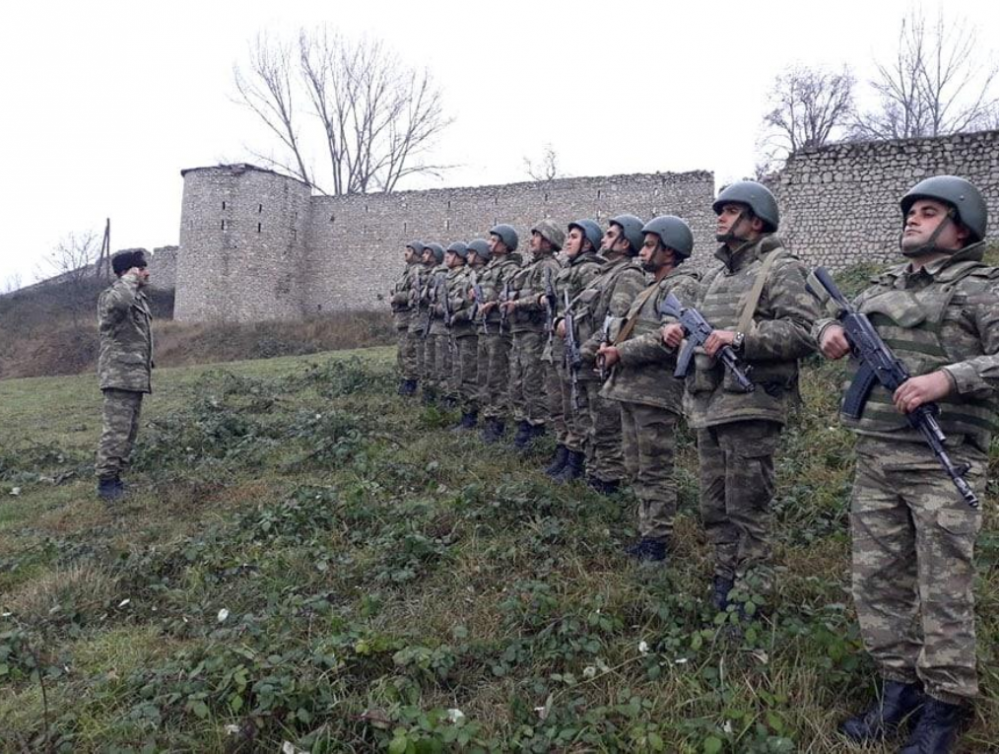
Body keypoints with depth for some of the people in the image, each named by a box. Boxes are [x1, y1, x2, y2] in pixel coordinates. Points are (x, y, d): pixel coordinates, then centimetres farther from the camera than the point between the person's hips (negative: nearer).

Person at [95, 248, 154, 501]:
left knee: (130, 431, 14)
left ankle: (116, 477, 23)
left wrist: (147, 369, 25)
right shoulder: (111, 296, -11)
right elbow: (120, 301, -39)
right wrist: (130, 278, -21)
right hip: (120, 376, -10)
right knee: (116, 430, -10)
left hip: (136, 376, 10)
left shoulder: (139, 297, 19)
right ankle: (106, 482, -5)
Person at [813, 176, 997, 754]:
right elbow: (831, 320, 26)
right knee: (876, 578, 11)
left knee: (944, 591, 3)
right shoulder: (883, 285, 16)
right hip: (876, 459, 6)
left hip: (944, 464, -6)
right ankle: (900, 684, 27)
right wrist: (832, 331, 4)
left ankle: (945, 706, 19)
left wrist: (948, 379, -26)